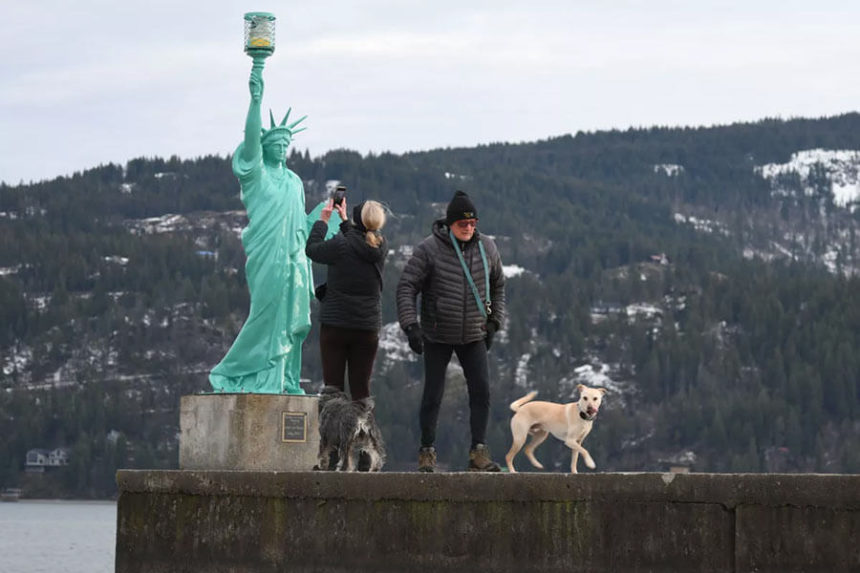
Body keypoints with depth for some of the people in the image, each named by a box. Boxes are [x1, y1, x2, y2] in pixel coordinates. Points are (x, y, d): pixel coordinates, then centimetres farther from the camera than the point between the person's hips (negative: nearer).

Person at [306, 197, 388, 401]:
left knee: (333, 386, 2)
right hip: (368, 328, 3)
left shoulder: (340, 244, -15)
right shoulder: (380, 247, -2)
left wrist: (323, 219, 14)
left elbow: (311, 249, 3)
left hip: (335, 325, -3)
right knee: (361, 389, 8)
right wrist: (344, 220, 28)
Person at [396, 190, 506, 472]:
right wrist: (411, 325, -22)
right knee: (433, 396, 0)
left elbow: (497, 286, 16)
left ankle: (479, 453, -6)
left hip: (473, 336, 3)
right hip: (437, 337, -3)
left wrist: (494, 322, 10)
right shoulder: (429, 249, -13)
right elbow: (406, 287, -12)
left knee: (481, 392, -9)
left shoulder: (486, 248, 0)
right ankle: (427, 452, 14)